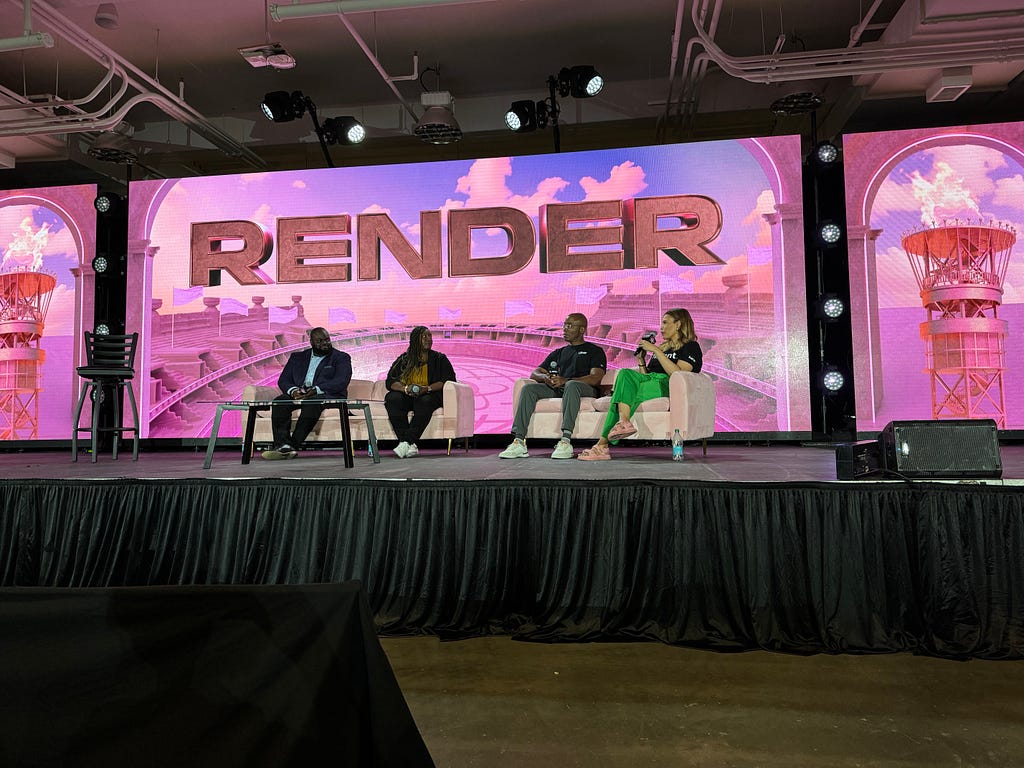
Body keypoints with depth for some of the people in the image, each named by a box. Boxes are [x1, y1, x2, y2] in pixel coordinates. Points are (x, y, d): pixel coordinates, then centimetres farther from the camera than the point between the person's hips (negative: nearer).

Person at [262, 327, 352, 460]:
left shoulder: (341, 358, 9)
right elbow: (283, 380, 13)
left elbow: (341, 382, -8)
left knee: (312, 401, -37)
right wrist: (293, 390, -12)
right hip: (299, 394, 4)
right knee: (279, 401, -26)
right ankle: (283, 445, -39)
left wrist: (315, 390, -21)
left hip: (328, 396, -4)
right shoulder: (297, 357, 22)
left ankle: (293, 445, -40)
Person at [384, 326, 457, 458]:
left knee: (425, 401, -37)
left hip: (429, 395, -2)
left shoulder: (439, 359, 11)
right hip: (406, 397, 2)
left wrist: (427, 388, -17)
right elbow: (390, 381, 6)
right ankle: (410, 445, -36)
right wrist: (405, 388, -17)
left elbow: (449, 380, -2)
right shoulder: (404, 359, 14)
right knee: (391, 399, -31)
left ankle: (407, 442, -37)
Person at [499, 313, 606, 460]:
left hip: (584, 389, -5)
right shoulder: (558, 353, 32)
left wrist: (565, 380, -18)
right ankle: (519, 441, -32)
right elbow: (535, 373, 24)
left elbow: (595, 378, -4)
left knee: (571, 385, -39)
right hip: (556, 389, 5)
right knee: (528, 388, -21)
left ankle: (566, 441, -49)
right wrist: (545, 377, -4)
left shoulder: (595, 351, 15)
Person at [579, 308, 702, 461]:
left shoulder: (691, 347, 10)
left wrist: (655, 350, -8)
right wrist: (641, 360, 13)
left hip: (665, 385, -7)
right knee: (625, 373, -25)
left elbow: (678, 373, -10)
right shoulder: (663, 347, 33)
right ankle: (624, 422, -40)